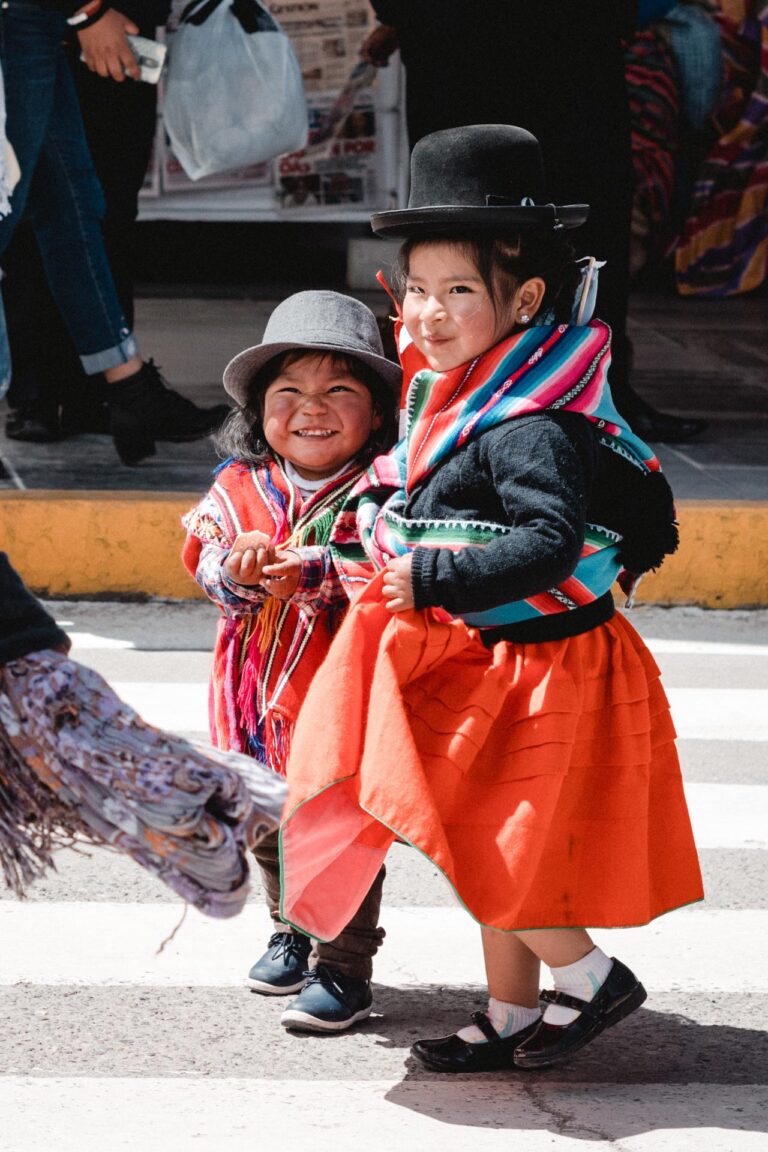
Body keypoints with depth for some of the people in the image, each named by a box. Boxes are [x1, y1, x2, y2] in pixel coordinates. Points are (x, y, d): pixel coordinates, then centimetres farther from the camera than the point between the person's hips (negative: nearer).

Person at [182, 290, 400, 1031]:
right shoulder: (240, 486, 3)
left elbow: (377, 572, -22)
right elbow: (204, 552, -3)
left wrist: (307, 570, -35)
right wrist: (236, 570, -25)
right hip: (261, 694, 6)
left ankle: (343, 968, 11)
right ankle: (292, 932, 43)